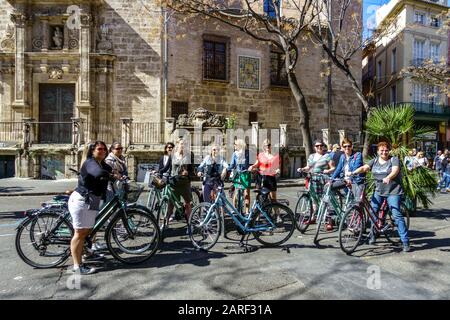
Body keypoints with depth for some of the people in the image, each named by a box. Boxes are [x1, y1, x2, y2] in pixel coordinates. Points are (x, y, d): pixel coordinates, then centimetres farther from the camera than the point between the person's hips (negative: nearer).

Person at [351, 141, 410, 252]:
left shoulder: (394, 159, -2)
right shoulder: (374, 161, 10)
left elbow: (395, 170, -20)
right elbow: (364, 167, -4)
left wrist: (388, 178, -41)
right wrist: (353, 172, -24)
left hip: (393, 192, -4)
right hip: (378, 191, 4)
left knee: (397, 215, -9)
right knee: (372, 211, 3)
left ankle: (405, 241, 0)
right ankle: (372, 235, 22)